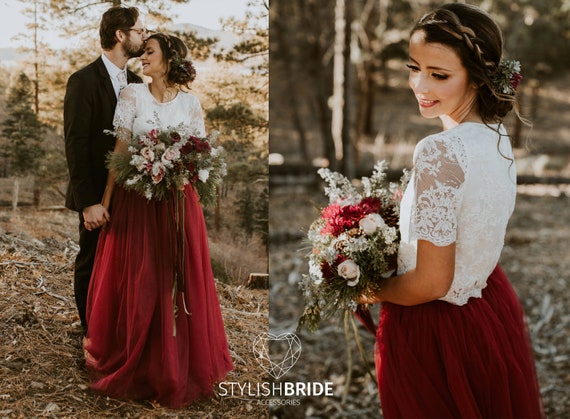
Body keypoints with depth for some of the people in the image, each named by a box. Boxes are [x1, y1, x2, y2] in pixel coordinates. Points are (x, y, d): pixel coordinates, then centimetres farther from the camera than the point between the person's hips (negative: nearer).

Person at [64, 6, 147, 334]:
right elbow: (76, 145, -14)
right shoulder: (83, 81, -10)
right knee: (92, 266, 8)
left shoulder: (136, 82, 9)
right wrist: (88, 202, -19)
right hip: (98, 198, -5)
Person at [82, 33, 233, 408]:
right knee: (138, 282, 3)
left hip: (178, 201, 1)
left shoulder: (190, 102, 4)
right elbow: (120, 150, -4)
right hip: (137, 199, -1)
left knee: (180, 281, 4)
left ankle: (182, 363, 19)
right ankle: (136, 365, 19)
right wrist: (105, 200, -8)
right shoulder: (132, 95, 0)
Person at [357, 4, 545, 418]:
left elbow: (431, 283, -25)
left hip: (437, 329, -8)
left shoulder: (439, 152, -30)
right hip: (495, 309, 8)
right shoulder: (497, 134, -4)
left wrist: (373, 291, -6)